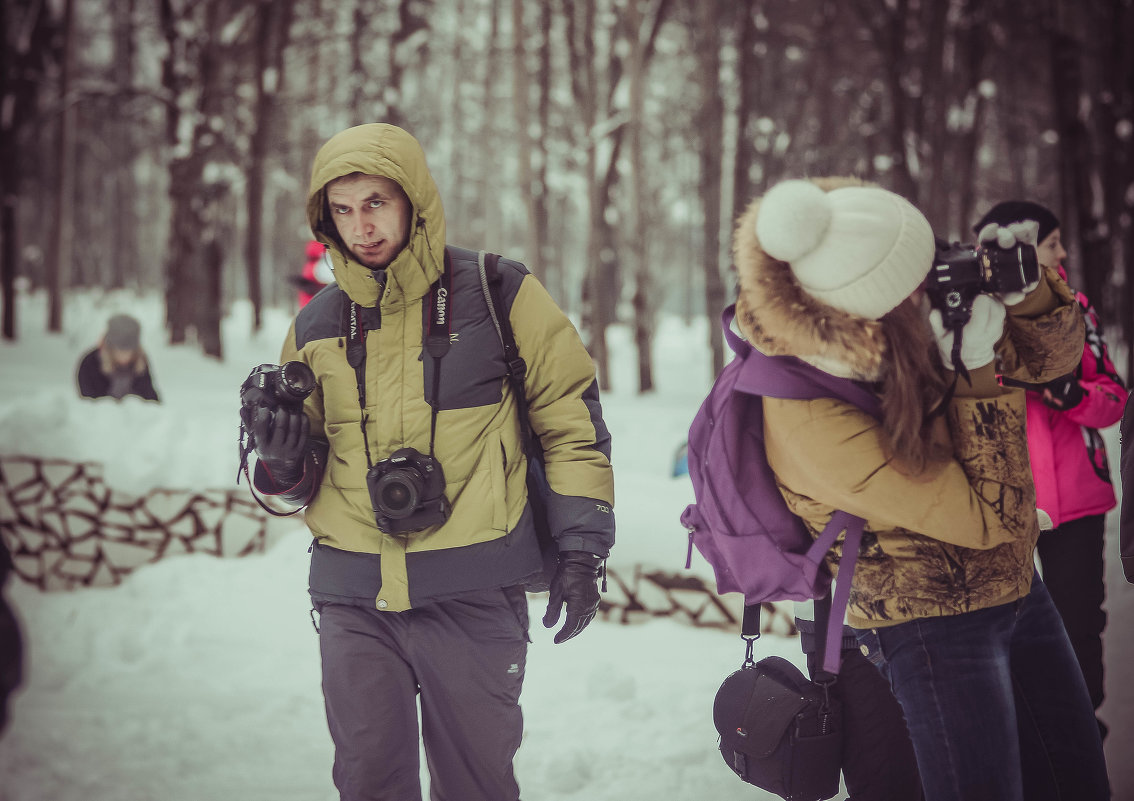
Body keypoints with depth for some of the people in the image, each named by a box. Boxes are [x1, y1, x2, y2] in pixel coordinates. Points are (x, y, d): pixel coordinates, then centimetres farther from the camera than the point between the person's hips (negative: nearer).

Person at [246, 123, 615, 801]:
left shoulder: (498, 296, -2)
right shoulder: (318, 327, 9)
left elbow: (573, 422, 3)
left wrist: (581, 551, -3)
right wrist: (283, 458, -5)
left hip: (472, 593, -3)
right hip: (354, 599, 3)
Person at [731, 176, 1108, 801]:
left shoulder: (921, 321, -12)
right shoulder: (810, 422, -31)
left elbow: (1052, 354, 2)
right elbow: (989, 518, -24)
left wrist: (1024, 287, -18)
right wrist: (977, 375, -28)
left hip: (1017, 585, 7)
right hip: (933, 624, -7)